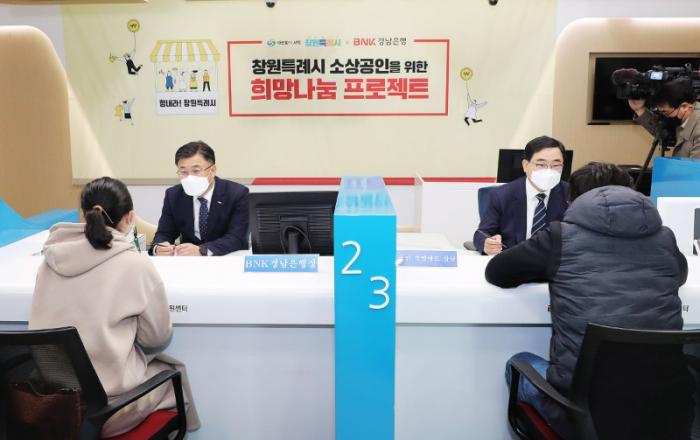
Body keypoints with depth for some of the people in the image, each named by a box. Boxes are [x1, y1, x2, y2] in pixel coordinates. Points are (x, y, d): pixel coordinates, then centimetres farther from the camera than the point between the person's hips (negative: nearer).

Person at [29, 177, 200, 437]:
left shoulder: (52, 257, -2)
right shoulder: (136, 266, -15)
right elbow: (157, 339, -3)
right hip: (104, 405, -5)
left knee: (152, 361, 28)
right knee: (172, 370, 24)